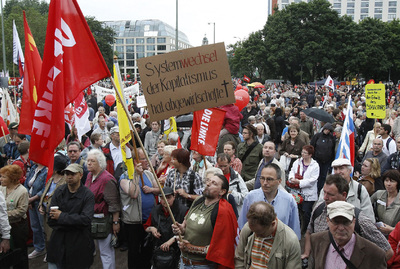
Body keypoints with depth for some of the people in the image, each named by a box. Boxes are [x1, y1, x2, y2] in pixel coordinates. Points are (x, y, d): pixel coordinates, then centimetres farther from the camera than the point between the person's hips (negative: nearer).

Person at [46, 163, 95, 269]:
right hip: (58, 242, 3)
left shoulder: (88, 195, -9)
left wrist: (61, 217, -16)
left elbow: (86, 219, -20)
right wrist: (73, 221, -16)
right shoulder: (59, 191, 1)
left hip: (79, 244, -3)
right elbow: (51, 220, -5)